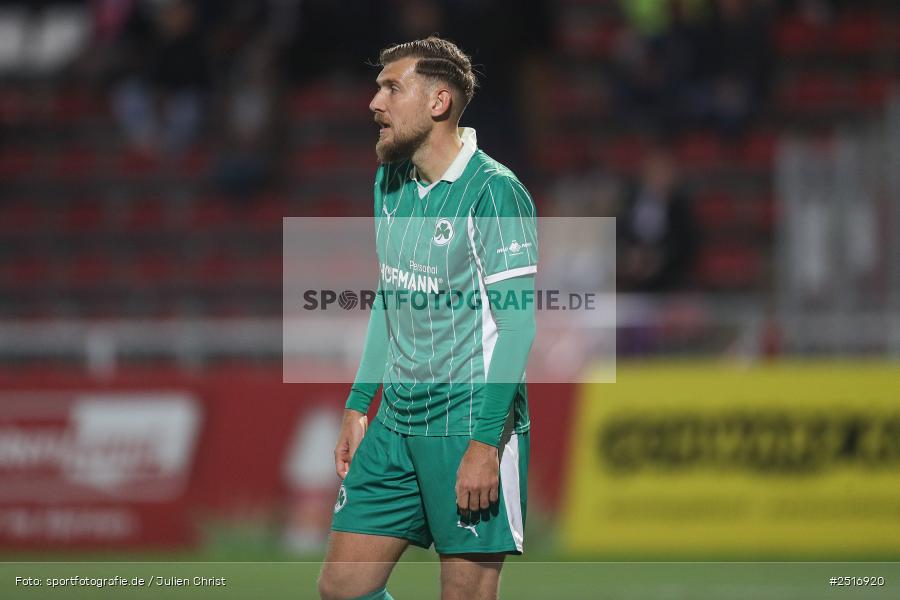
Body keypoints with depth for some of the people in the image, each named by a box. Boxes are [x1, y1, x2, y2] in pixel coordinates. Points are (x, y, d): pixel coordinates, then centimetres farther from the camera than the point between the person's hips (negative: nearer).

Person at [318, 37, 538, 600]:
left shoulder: (493, 190, -14)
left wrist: (486, 442, -21)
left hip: (472, 426, -8)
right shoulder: (390, 182, 11)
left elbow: (516, 322, -17)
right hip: (397, 422, 8)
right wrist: (359, 406, 19)